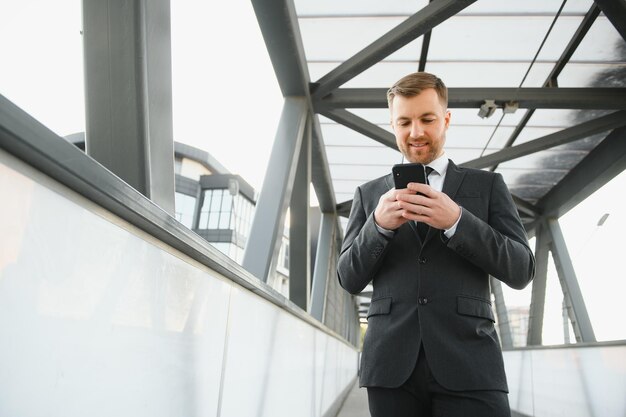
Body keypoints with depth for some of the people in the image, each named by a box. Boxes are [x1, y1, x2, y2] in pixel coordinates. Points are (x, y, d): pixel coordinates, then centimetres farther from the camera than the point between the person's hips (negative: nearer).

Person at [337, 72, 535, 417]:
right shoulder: (369, 194, 11)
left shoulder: (487, 185, 9)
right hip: (391, 364, 1)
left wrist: (456, 221, -15)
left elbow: (521, 271, 1)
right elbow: (349, 279, 7)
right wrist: (378, 225, -11)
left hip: (468, 362, -1)